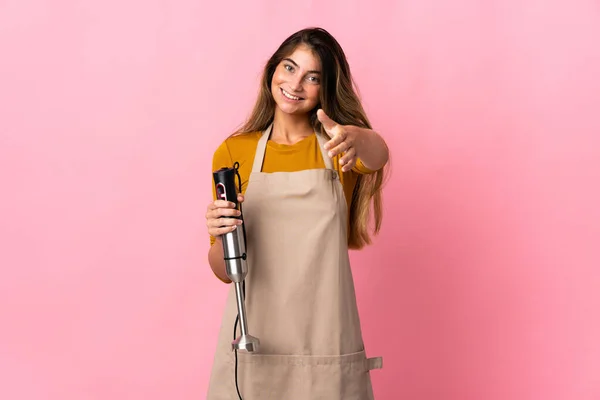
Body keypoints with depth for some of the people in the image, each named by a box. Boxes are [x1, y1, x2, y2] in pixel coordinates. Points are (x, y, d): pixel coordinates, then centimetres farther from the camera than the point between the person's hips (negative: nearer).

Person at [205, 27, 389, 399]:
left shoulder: (337, 148, 2)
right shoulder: (233, 152, 4)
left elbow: (379, 154, -24)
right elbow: (224, 271, 6)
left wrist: (356, 136, -45)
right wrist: (220, 237, -15)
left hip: (326, 348, -1)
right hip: (252, 348, 1)